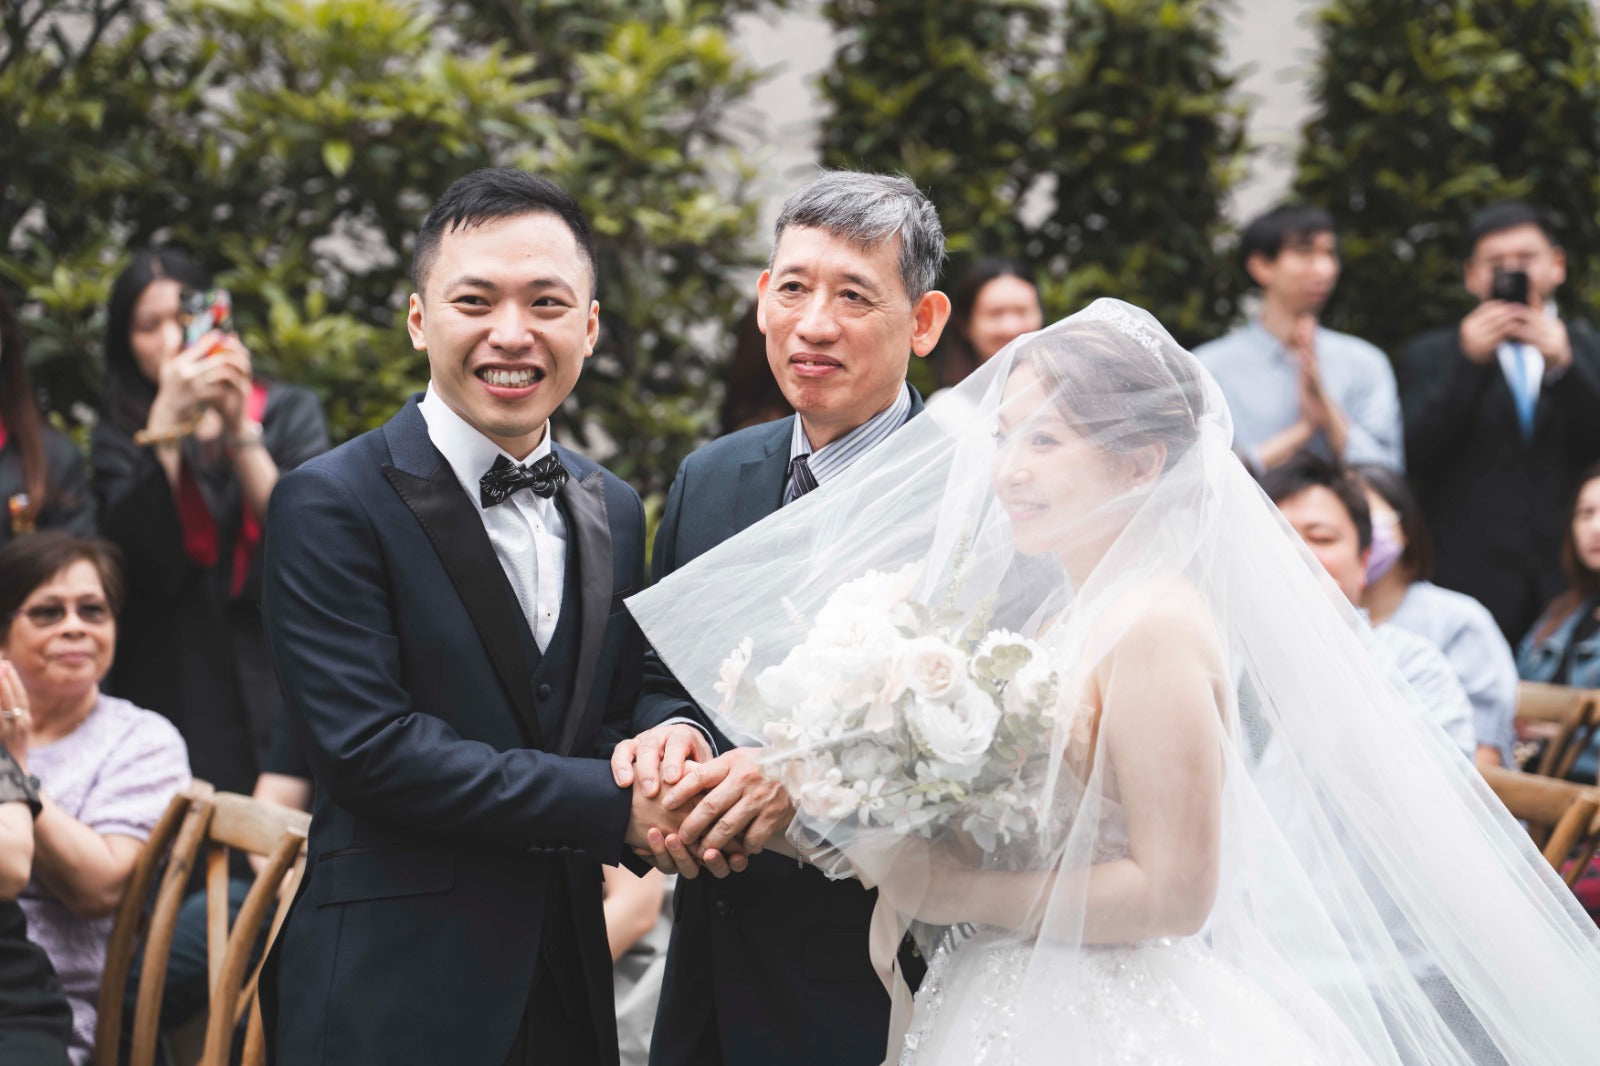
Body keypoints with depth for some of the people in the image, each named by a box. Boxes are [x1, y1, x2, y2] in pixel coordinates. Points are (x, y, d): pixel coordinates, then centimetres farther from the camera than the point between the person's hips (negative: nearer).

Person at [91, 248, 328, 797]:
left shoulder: (289, 411, 9)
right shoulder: (121, 434, 9)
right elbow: (137, 557, -8)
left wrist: (239, 430, -11)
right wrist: (167, 423, -13)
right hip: (172, 695, 0)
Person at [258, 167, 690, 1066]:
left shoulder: (614, 511, 11)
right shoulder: (330, 504, -10)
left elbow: (616, 721, 14)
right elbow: (368, 745, -18)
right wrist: (611, 804, -19)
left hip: (568, 981, 6)